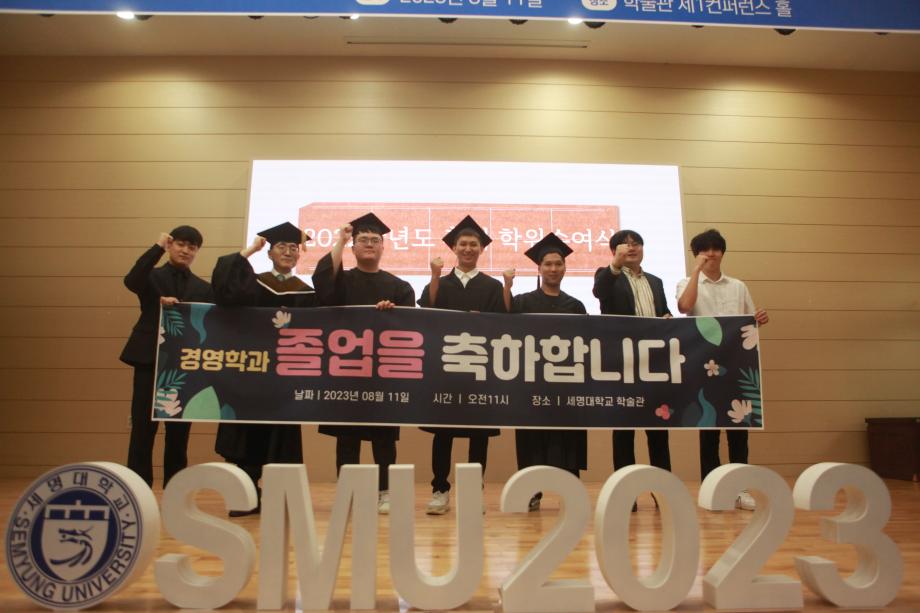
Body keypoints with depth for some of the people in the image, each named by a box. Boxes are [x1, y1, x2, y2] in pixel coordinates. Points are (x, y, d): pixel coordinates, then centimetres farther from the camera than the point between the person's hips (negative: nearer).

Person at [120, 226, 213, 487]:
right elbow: (131, 281, -16)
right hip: (150, 360, -2)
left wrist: (179, 306, -12)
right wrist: (158, 247, -15)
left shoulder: (203, 288, 13)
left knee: (179, 433, 7)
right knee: (143, 429, -2)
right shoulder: (152, 277, 7)